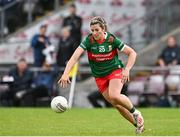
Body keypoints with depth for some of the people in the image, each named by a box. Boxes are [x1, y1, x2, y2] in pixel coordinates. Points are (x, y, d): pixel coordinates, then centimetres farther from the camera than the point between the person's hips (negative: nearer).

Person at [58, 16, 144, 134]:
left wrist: (127, 70, -20)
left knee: (114, 96, -29)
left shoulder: (112, 39, -15)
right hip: (100, 77, 3)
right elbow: (75, 56, -25)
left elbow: (132, 53, -7)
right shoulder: (89, 40, -14)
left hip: (115, 70, -3)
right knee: (116, 104, 1)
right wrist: (65, 74, -38)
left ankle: (135, 113, -3)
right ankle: (137, 124, 18)